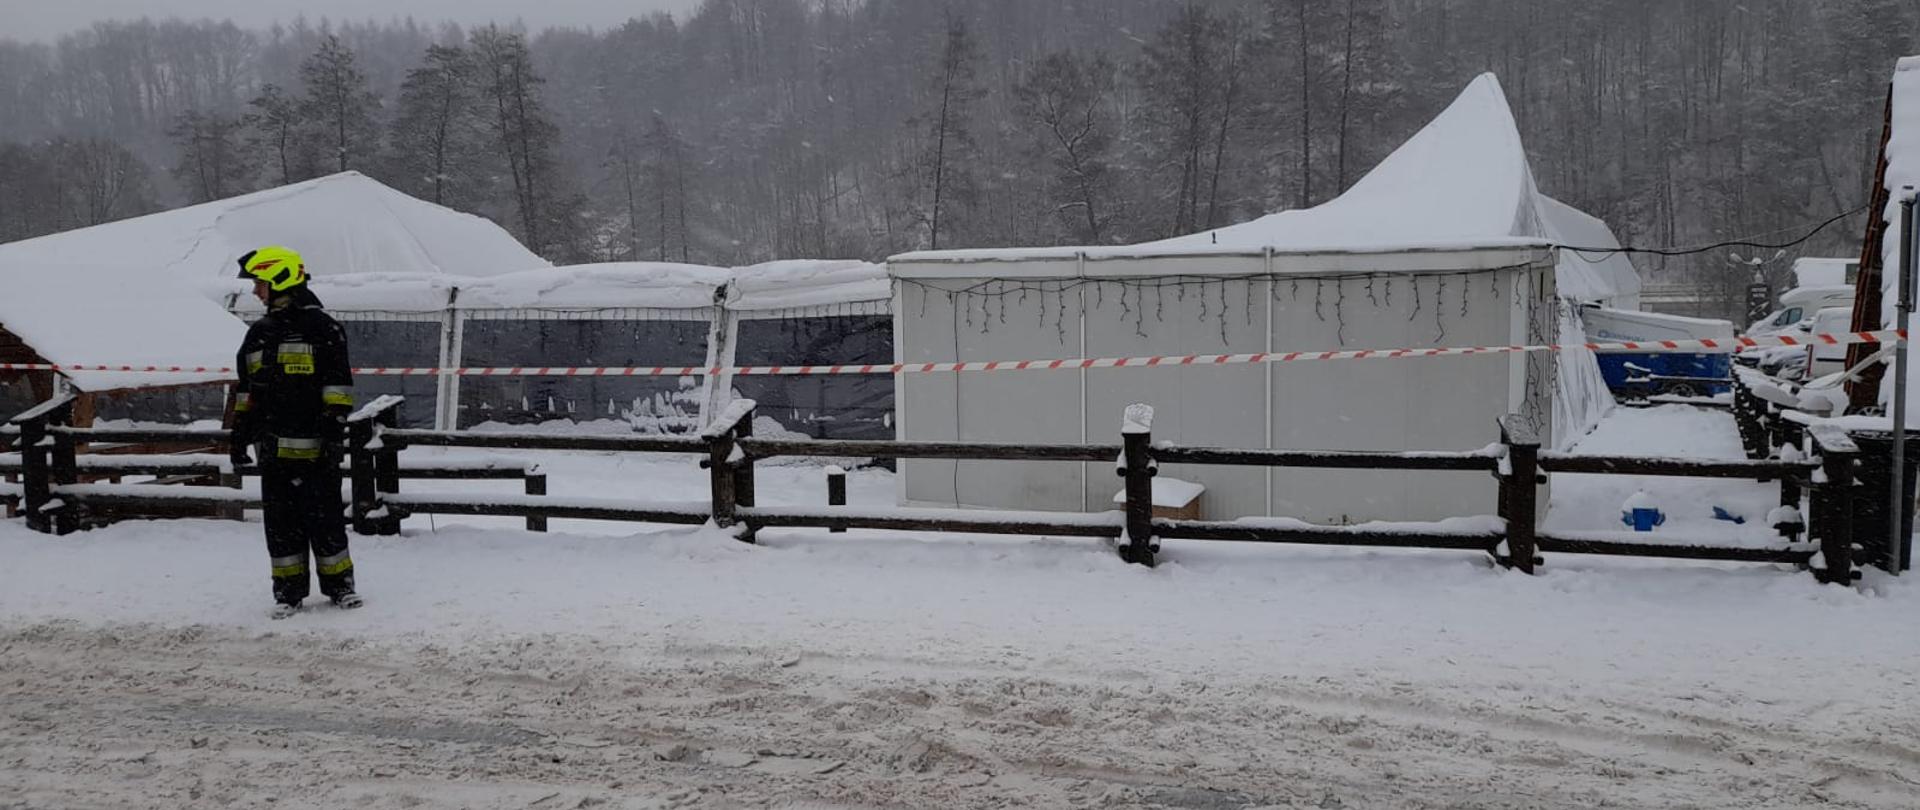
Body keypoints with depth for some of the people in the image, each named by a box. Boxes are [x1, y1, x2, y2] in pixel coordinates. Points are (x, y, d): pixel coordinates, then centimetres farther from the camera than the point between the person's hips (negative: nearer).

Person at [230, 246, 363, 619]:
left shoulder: (323, 329, -4)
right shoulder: (258, 334, 16)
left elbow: (338, 385, -7)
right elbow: (245, 391, 22)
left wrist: (335, 430, -13)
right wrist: (240, 435, 17)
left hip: (315, 448, -6)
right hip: (274, 448, 6)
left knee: (325, 518, 0)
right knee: (281, 523, 8)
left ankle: (339, 585, 12)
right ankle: (288, 591, 15)